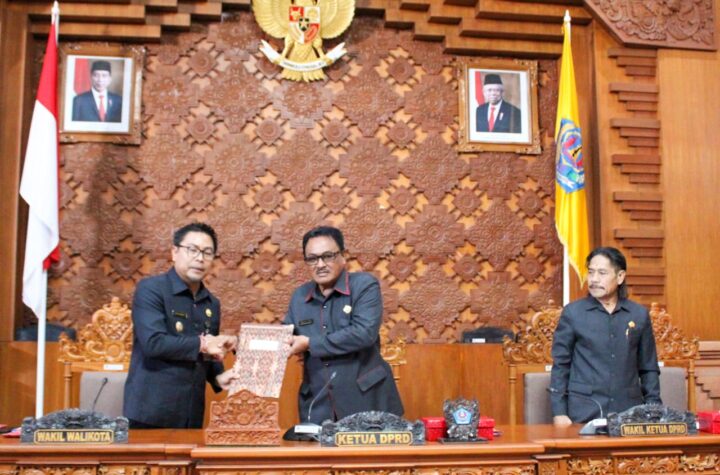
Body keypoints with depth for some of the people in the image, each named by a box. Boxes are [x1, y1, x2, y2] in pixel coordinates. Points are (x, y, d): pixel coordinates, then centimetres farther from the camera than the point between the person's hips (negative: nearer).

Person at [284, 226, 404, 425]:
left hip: (365, 400, -4)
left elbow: (365, 333, -20)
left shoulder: (365, 285, -7)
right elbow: (284, 338, 17)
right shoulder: (299, 296, 10)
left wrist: (311, 343, -18)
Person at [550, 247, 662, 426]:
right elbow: (560, 366, 1)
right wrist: (559, 412, -4)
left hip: (629, 412, 2)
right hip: (584, 413, -2)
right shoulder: (572, 312, 0)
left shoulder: (639, 314, 7)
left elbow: (649, 369, 12)